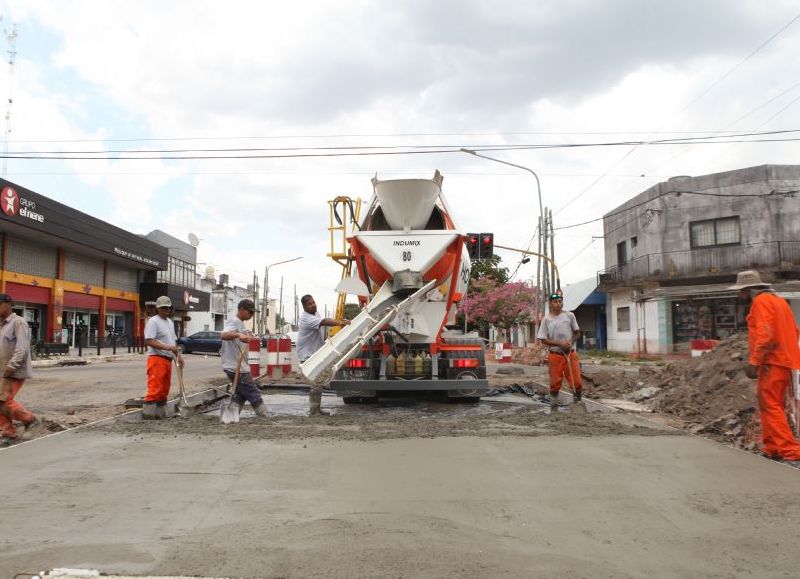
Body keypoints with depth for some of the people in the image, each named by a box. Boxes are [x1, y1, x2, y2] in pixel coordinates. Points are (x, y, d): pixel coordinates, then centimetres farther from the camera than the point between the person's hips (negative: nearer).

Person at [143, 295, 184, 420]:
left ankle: (160, 414, 19)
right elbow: (149, 341, -18)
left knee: (164, 391, 12)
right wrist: (167, 347, -25)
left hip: (168, 360, 9)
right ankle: (148, 415, -10)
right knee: (154, 389, -12)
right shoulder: (153, 321, -8)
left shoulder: (169, 322, 20)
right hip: (157, 359, -9)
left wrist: (178, 355, 15)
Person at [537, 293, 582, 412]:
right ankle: (554, 408, 14)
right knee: (555, 384, 4)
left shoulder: (570, 316, 4)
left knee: (577, 382, -1)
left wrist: (571, 342, -9)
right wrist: (559, 344, -16)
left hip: (571, 353, 1)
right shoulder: (546, 319, -2)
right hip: (555, 355, -1)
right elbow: (543, 340, -3)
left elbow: (577, 332, 11)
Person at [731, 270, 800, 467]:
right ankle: (773, 450, 16)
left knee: (770, 407, -8)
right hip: (784, 361, 10)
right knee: (772, 407, 13)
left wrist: (753, 361, -21)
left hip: (771, 363, -10)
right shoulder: (778, 300, 20)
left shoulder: (761, 301, -10)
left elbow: (765, 334, -21)